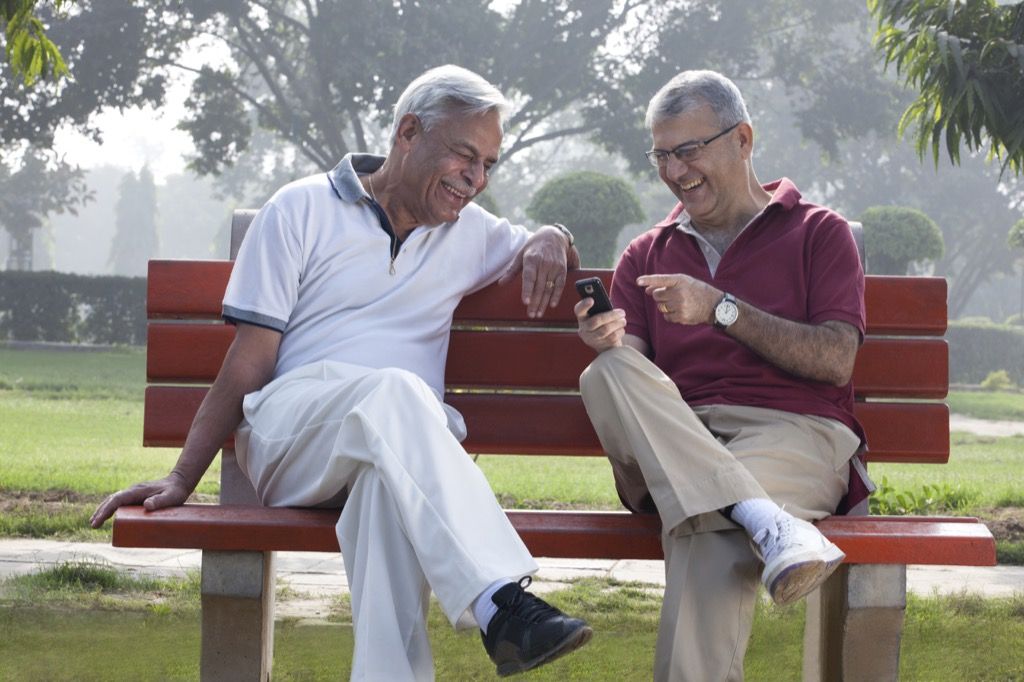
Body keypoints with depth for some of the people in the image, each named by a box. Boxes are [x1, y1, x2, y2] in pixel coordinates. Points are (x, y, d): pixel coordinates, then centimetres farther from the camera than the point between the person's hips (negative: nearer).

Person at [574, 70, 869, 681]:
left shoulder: (819, 233, 16)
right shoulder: (646, 256, 27)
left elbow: (836, 361, 0)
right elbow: (635, 373, 14)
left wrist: (723, 310, -8)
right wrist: (610, 344, -10)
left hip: (794, 432, -3)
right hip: (675, 438, 3)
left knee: (708, 528, -38)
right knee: (610, 374, -32)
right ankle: (768, 523, -46)